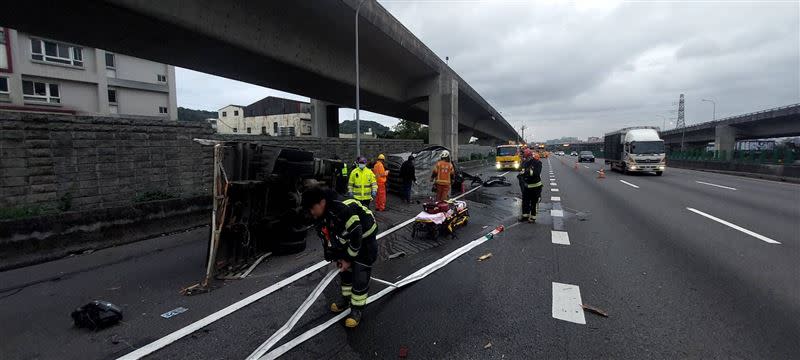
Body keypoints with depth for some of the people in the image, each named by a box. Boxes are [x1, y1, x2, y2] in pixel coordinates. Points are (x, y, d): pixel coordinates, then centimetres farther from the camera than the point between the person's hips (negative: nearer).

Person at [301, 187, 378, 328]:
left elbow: (357, 236, -30)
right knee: (344, 270, 16)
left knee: (360, 276, -5)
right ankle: (346, 298, 38)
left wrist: (349, 259, -18)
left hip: (364, 240, -8)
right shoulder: (320, 217, -11)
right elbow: (326, 238, 4)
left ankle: (357, 308, 12)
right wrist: (336, 257, 1)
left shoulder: (343, 211, -39)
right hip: (347, 241, 8)